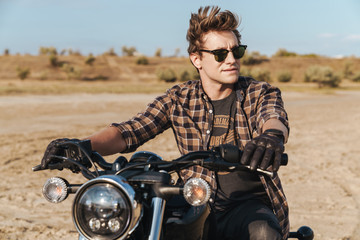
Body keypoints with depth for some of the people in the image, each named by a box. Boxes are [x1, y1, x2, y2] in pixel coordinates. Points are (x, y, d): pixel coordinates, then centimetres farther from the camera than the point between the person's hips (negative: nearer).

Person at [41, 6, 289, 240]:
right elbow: (130, 131, -5)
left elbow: (275, 119, -21)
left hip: (250, 205, -1)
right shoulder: (178, 99, 5)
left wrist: (271, 136, -48)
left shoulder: (260, 93, 1)